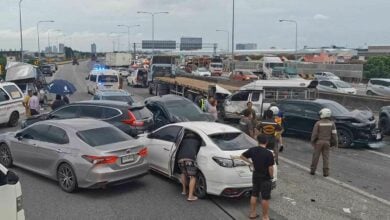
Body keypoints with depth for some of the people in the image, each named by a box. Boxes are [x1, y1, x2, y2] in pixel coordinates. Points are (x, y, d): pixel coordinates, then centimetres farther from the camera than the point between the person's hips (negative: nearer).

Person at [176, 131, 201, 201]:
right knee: (192, 177, 4)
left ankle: (184, 190, 33)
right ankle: (190, 196, -4)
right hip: (190, 158, -3)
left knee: (183, 173, 29)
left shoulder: (183, 140, 33)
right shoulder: (197, 140, 29)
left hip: (180, 158, 3)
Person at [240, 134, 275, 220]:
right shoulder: (269, 153, -21)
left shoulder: (252, 150, -5)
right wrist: (271, 176, -3)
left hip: (255, 176, 5)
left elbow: (242, 156, 6)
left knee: (254, 195, 18)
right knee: (265, 198, 6)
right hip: (265, 178, -5)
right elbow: (270, 168, -19)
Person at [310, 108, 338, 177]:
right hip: (327, 142, 2)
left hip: (319, 142, -1)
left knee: (316, 156, 7)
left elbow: (314, 133, -9)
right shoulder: (331, 123, -3)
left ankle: (312, 170, 11)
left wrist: (312, 141, 2)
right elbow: (334, 134, -4)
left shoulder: (318, 123, -9)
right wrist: (336, 143, 4)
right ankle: (326, 172, 1)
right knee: (326, 157, 5)